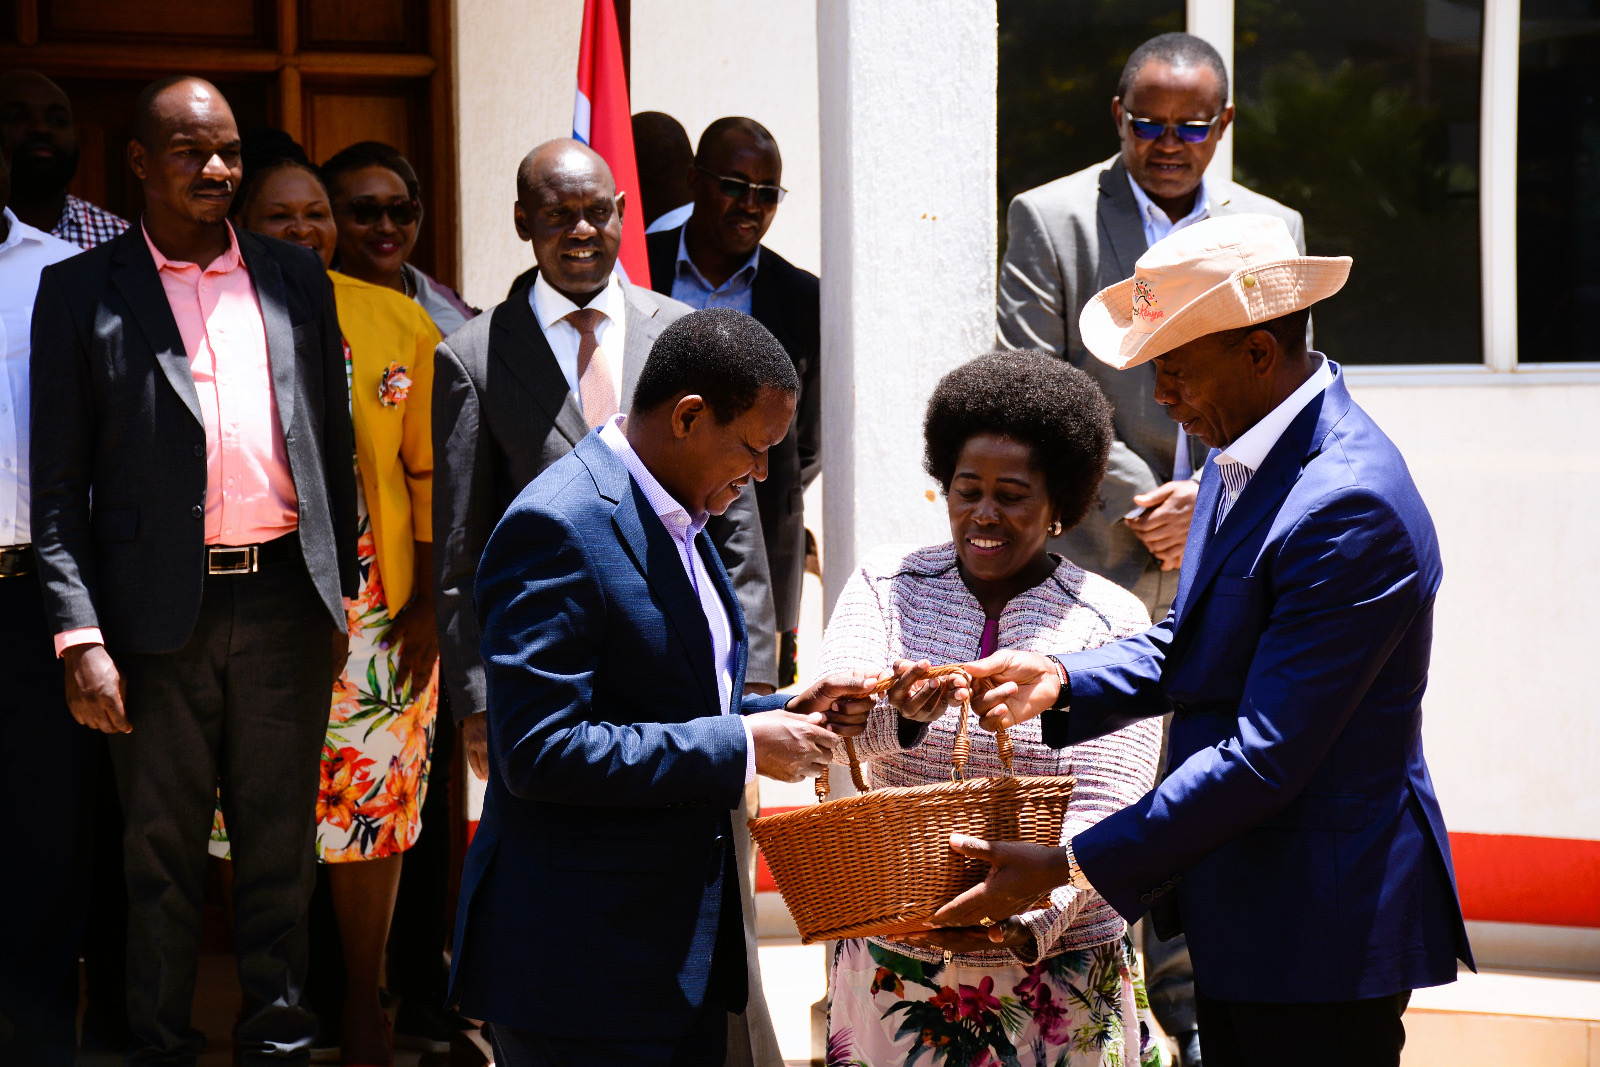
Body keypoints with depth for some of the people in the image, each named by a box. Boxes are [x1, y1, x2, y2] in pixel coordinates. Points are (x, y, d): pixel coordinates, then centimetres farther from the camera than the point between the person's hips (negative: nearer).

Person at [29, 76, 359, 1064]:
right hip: (160, 609, -2)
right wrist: (81, 637, -9)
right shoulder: (82, 290, 0)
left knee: (282, 838, 10)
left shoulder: (298, 279, 9)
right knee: (164, 848, 8)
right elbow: (59, 485, -2)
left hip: (286, 600, 2)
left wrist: (341, 593, 11)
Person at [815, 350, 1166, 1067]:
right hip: (892, 964, 2)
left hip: (1053, 975, -1)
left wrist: (1029, 921, -29)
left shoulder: (1113, 622, -4)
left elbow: (1104, 808, -13)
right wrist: (899, 711, -38)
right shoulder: (885, 585, 2)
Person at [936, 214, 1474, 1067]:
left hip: (1321, 927, -9)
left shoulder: (1352, 509, -25)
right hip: (1235, 909, 9)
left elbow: (1265, 758, -26)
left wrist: (1066, 868, -23)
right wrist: (1063, 682, -4)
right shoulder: (1243, 453, 5)